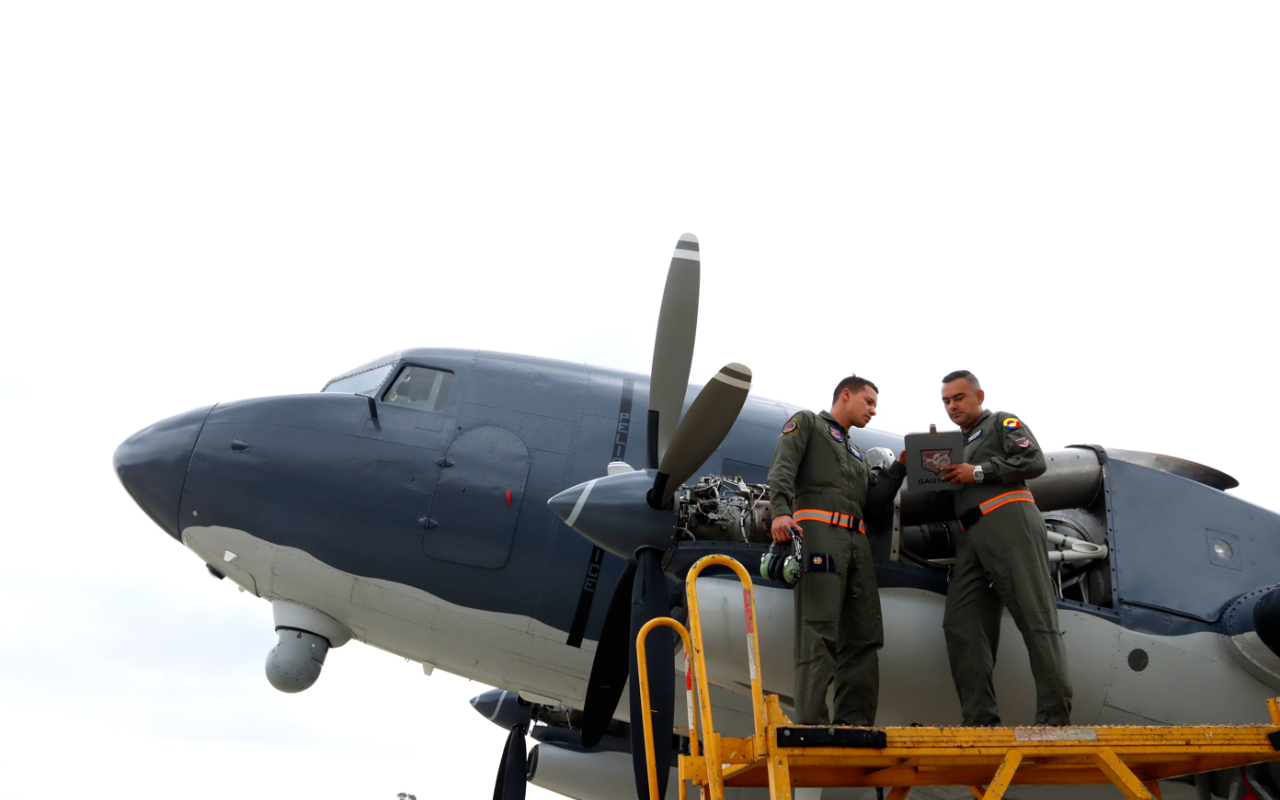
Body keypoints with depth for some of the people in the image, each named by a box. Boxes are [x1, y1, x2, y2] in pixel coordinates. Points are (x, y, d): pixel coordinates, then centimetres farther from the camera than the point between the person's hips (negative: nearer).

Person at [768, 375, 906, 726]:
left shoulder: (858, 455, 35)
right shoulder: (806, 423, 14)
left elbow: (873, 500, 21)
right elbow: (782, 468, -3)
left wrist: (900, 467, 14)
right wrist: (780, 511, -20)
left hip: (857, 540, 8)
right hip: (818, 528, -8)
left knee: (864, 636, 0)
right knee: (819, 631, -16)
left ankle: (854, 721, 0)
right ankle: (811, 722, -20)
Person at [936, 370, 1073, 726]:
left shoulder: (1002, 423, 12)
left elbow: (1034, 461, -5)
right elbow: (951, 499, 30)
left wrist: (978, 472, -6)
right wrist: (939, 477, 10)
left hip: (1009, 522, -8)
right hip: (971, 537, 8)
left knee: (1035, 617, -11)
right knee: (960, 623, -3)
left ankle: (1055, 715, -14)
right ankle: (980, 717, -3)